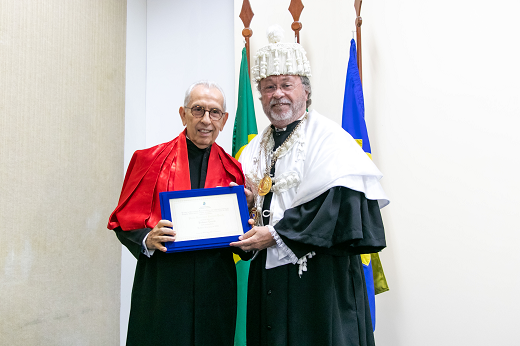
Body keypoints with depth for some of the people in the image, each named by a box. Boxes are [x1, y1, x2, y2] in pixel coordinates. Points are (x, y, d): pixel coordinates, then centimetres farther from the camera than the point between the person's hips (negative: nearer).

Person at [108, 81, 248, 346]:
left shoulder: (232, 171, 7)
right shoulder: (151, 160, 1)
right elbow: (124, 220, 1)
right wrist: (147, 240, -17)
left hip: (214, 289, 2)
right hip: (161, 285, -2)